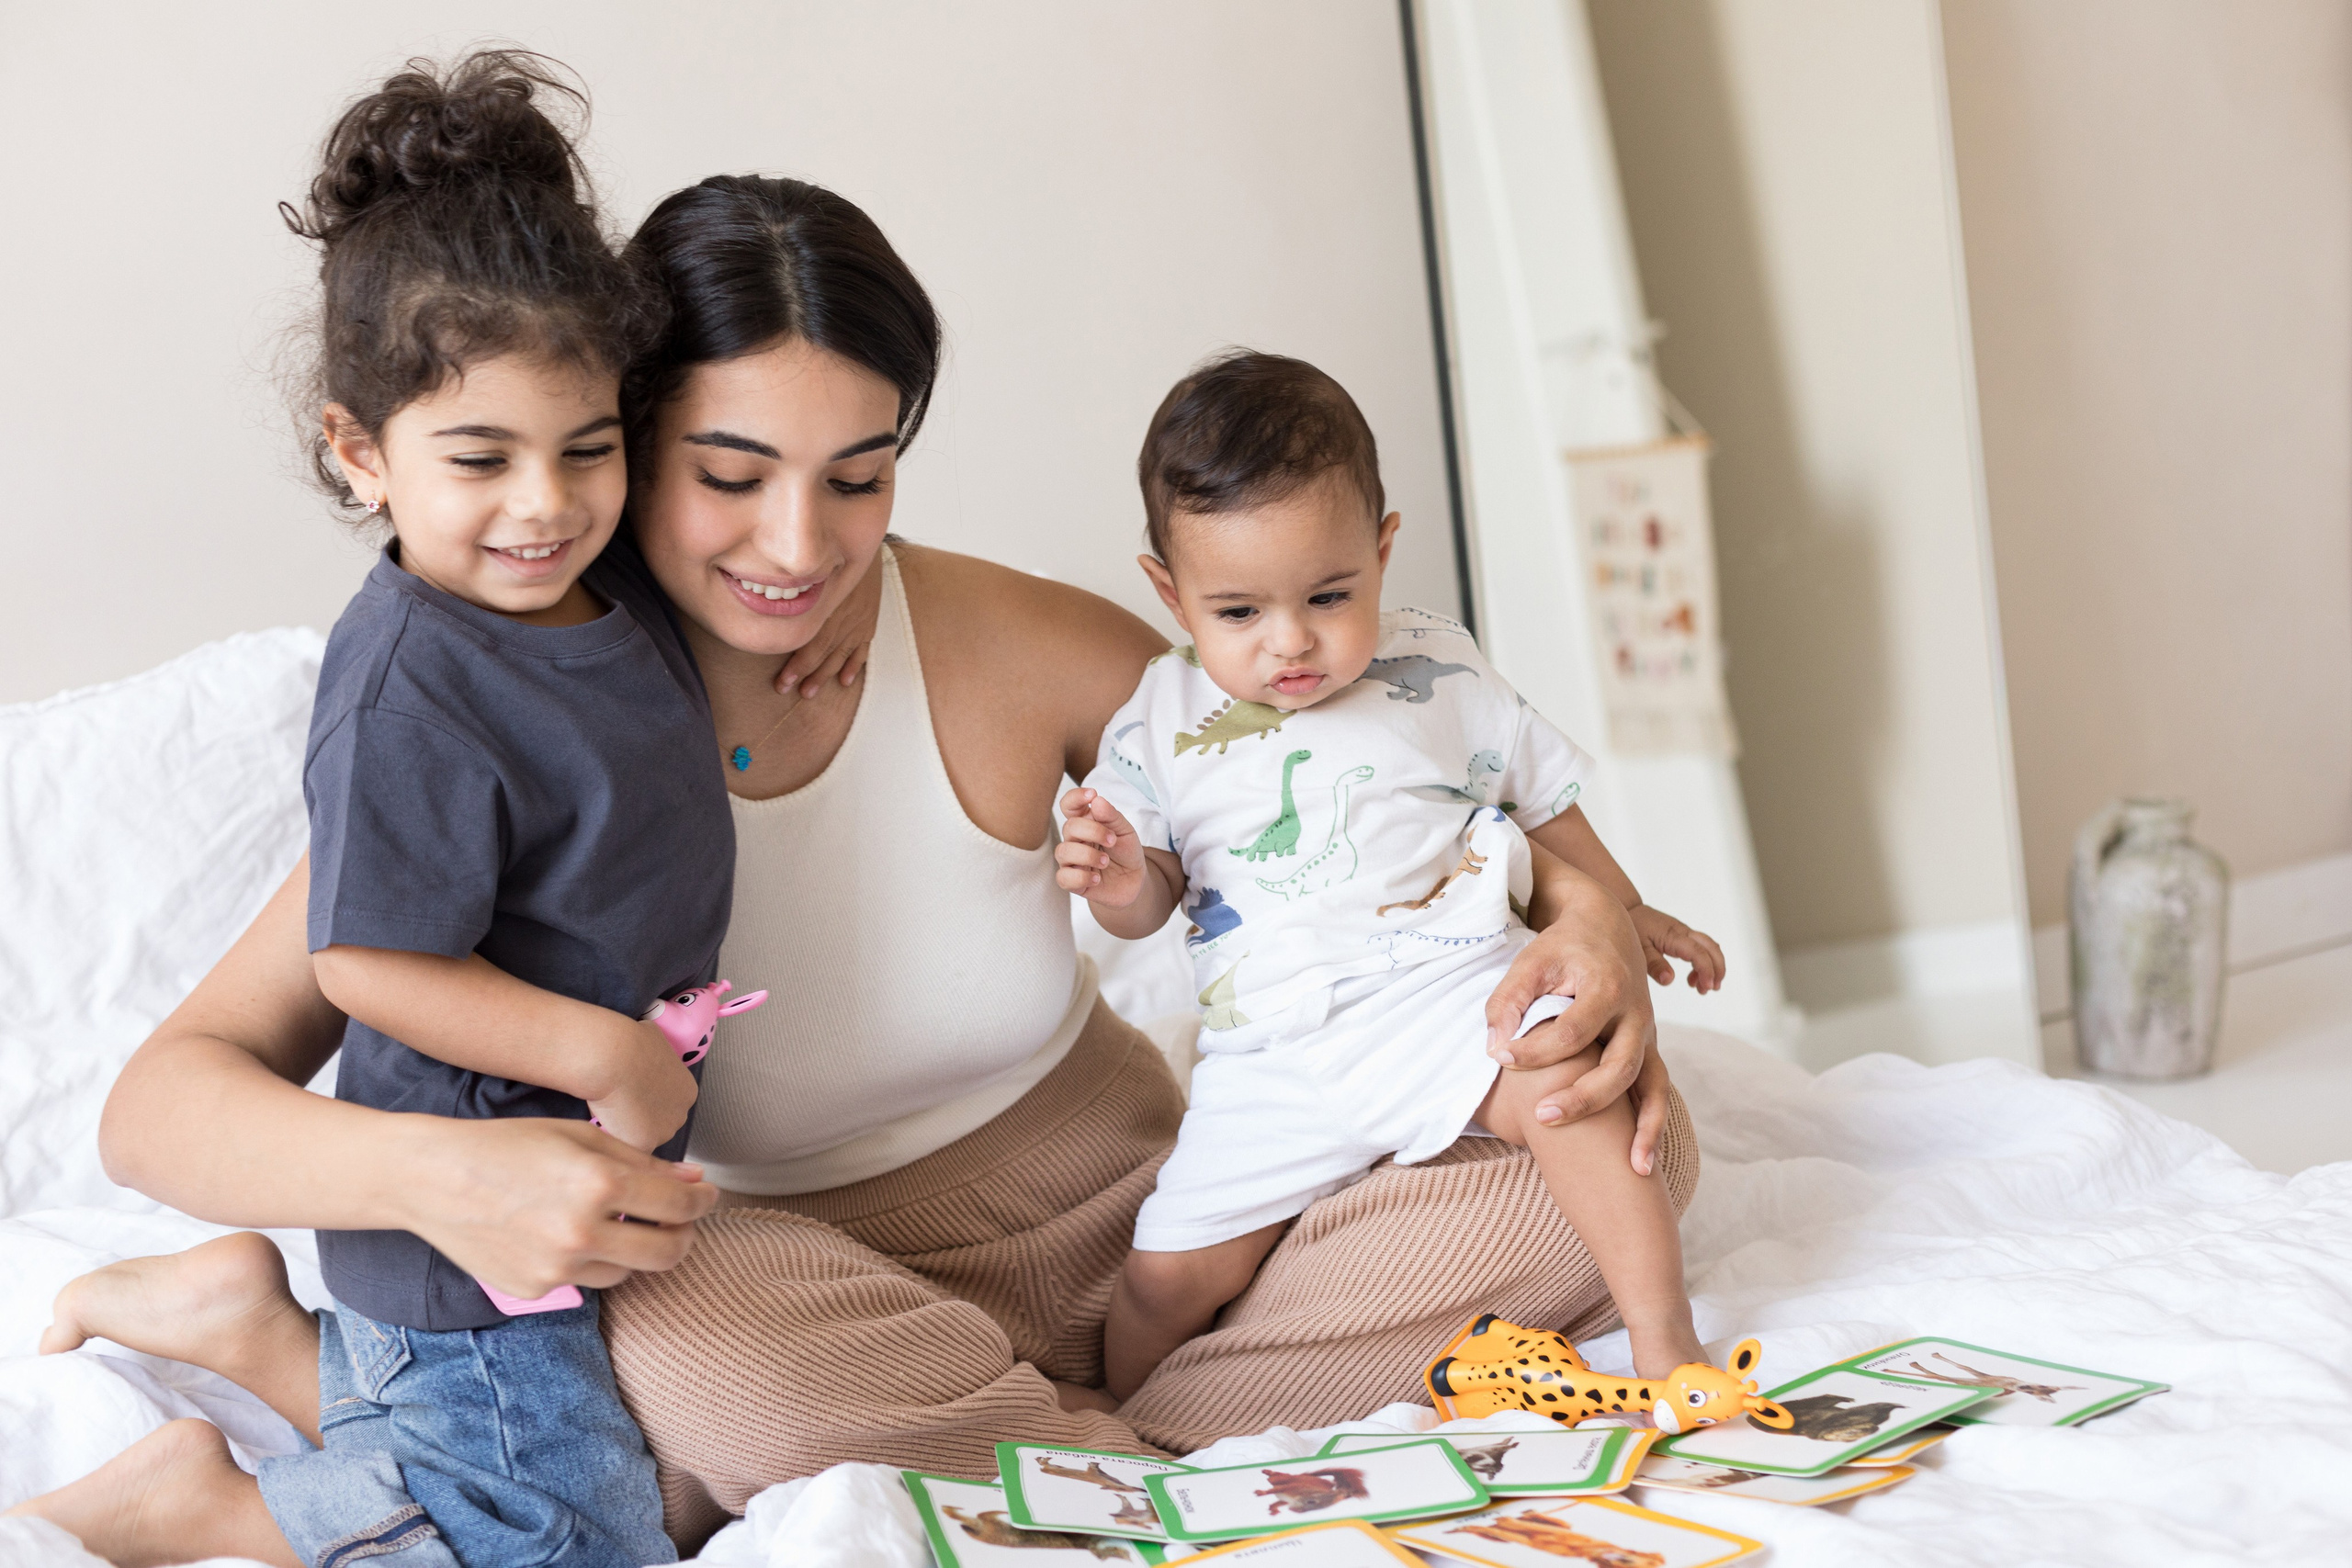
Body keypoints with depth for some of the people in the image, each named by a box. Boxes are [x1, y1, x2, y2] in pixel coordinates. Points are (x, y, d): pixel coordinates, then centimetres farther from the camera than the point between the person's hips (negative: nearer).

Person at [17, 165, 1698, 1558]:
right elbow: (159, 1103, -17)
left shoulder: (1017, 649, -9)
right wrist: (429, 1173, -39)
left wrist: (1588, 916, -20)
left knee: (1623, 1155, -17)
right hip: (809, 1284, -5)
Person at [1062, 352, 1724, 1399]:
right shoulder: (1157, 727, 4)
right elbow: (1151, 900, 10)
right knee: (1170, 1271, -6)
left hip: (1449, 988, -1)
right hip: (1271, 1063, 1)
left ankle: (1664, 1344, -23)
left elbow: (1544, 801, 20)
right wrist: (1117, 884, -14)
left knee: (1564, 1084, -31)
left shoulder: (1439, 674, 5)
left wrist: (1625, 913, 31)